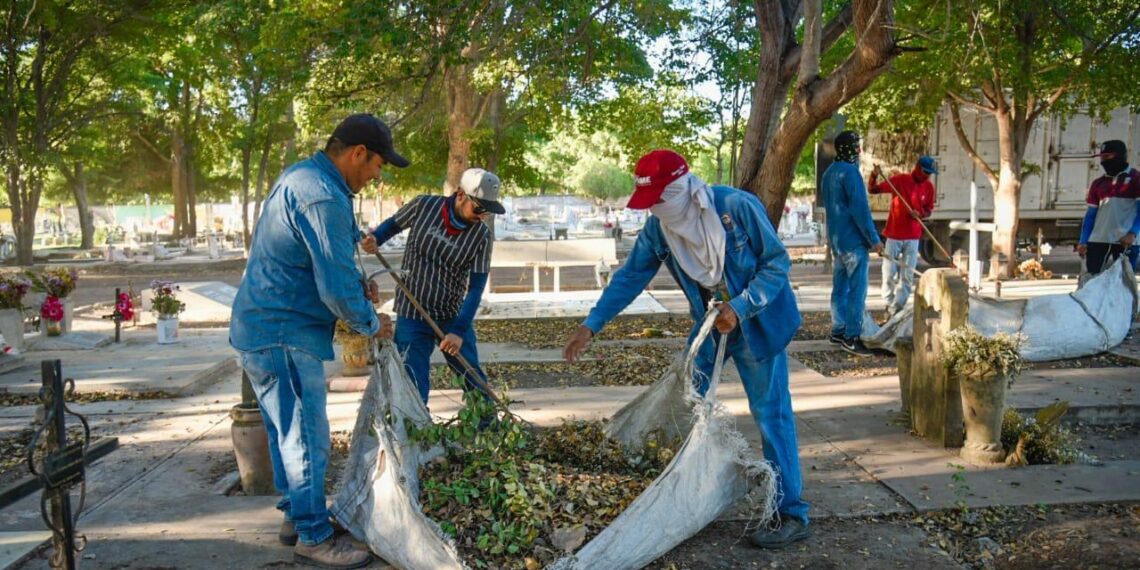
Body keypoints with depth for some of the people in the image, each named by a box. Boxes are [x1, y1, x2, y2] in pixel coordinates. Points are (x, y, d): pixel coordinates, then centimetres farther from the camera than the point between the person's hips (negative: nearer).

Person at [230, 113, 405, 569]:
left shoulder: (302, 177, 12)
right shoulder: (323, 197, -23)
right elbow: (336, 286, -22)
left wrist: (358, 283, 10)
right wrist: (371, 323, -5)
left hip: (263, 328, 11)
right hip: (284, 336, -11)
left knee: (289, 433, 20)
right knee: (306, 437, 0)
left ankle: (297, 516, 33)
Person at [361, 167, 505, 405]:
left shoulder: (481, 236, -10)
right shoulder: (423, 206, -10)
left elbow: (476, 287, -11)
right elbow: (393, 224, 9)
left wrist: (459, 330, -19)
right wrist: (375, 240, -12)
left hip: (453, 316, 1)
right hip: (412, 315, -1)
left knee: (474, 379, 10)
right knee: (414, 385, -1)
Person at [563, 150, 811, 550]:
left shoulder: (738, 206, -26)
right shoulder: (658, 227, -10)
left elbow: (777, 262, -19)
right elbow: (630, 276, -4)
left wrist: (739, 308, -28)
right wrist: (591, 325, -7)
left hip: (758, 321, -5)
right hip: (710, 322, 6)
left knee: (771, 414, -4)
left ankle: (792, 515, 6)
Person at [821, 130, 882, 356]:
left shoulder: (829, 173, 14)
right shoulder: (850, 172, -15)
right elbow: (860, 209, -19)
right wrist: (874, 239, -15)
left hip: (837, 238, 9)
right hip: (853, 239, -9)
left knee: (840, 287, 13)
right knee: (857, 290, -6)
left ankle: (838, 331, 18)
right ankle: (851, 337, -6)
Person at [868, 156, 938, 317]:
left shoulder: (929, 186, 0)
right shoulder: (899, 180, -10)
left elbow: (929, 210, 9)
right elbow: (873, 190, -12)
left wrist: (920, 214, -14)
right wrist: (874, 176, -32)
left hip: (913, 237, 3)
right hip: (894, 234, -3)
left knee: (907, 276, 4)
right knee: (889, 273, 2)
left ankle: (897, 307, 13)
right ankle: (889, 303, 19)